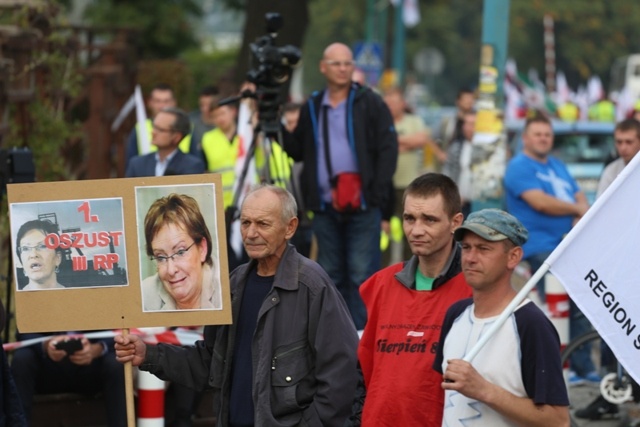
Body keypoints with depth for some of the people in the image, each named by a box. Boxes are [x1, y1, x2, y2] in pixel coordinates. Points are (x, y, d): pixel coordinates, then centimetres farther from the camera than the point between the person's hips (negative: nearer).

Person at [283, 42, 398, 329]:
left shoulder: (370, 103, 1)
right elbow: (297, 151, 16)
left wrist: (376, 194, -10)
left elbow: (388, 149, -3)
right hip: (325, 208, 4)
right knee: (331, 275, 8)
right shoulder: (312, 108, 14)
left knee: (361, 275, -7)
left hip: (363, 208, -4)